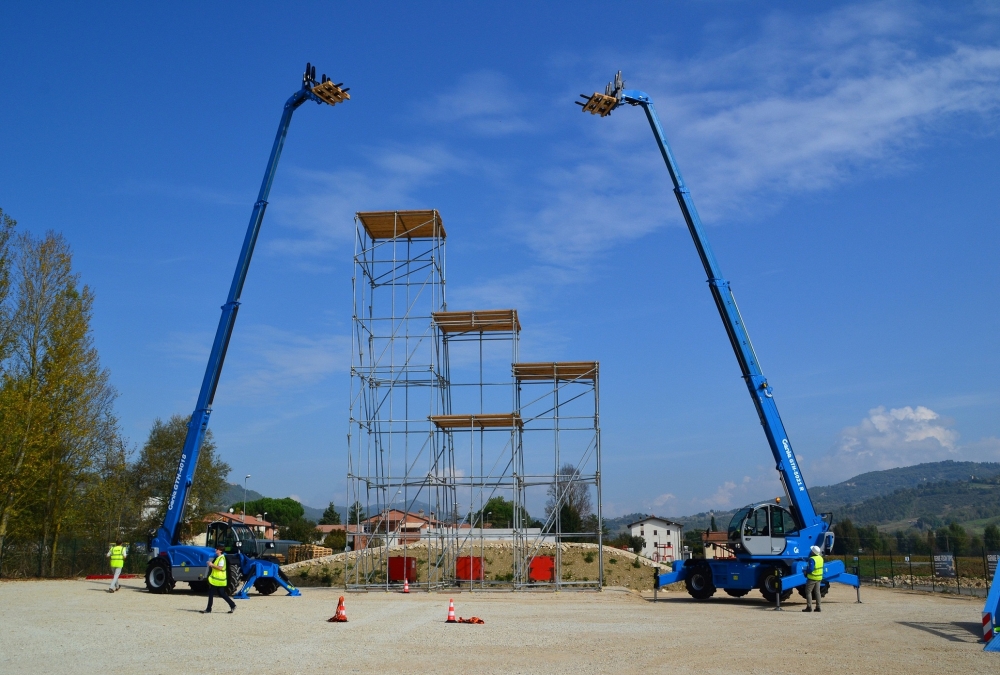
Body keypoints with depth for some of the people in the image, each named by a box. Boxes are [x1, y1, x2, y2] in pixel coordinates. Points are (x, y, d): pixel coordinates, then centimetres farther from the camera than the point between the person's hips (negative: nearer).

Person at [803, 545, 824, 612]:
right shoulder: (820, 558, 5)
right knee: (817, 592, 12)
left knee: (808, 592, 0)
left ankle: (809, 607, -4)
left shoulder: (812, 559, -21)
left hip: (812, 578, -8)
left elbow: (810, 569, -26)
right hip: (819, 578, 8)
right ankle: (818, 607, 11)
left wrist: (806, 573, -10)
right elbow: (821, 568, 14)